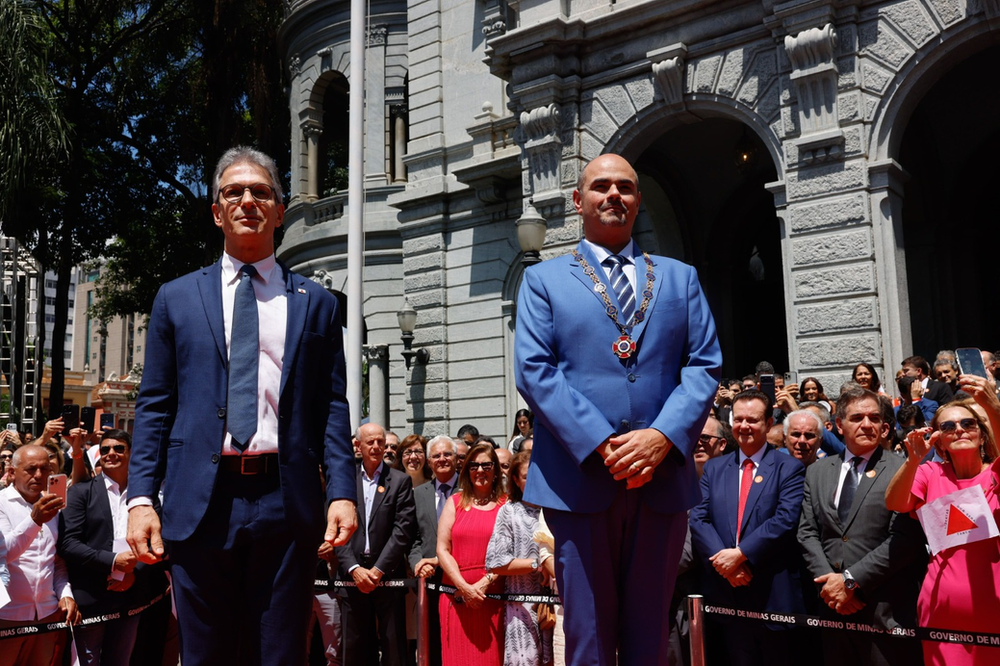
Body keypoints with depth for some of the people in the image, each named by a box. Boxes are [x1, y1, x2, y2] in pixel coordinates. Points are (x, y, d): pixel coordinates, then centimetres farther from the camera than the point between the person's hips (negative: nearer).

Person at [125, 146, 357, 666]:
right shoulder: (176, 299, 12)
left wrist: (342, 491, -6)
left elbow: (332, 407, 5)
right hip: (200, 505, 1)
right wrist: (140, 497, -2)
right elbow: (153, 407, 8)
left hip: (287, 505, 0)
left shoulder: (316, 303, 11)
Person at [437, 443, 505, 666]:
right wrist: (464, 587, -9)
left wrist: (485, 583, -11)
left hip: (493, 597, -1)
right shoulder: (455, 502, 9)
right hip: (457, 596, 1)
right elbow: (442, 549, 3)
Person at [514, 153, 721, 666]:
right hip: (579, 477, -2)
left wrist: (663, 436, -11)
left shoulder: (680, 278, 16)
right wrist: (600, 445, -14)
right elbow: (533, 370, -3)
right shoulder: (543, 280, 9)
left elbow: (704, 366, 6)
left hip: (663, 478, 2)